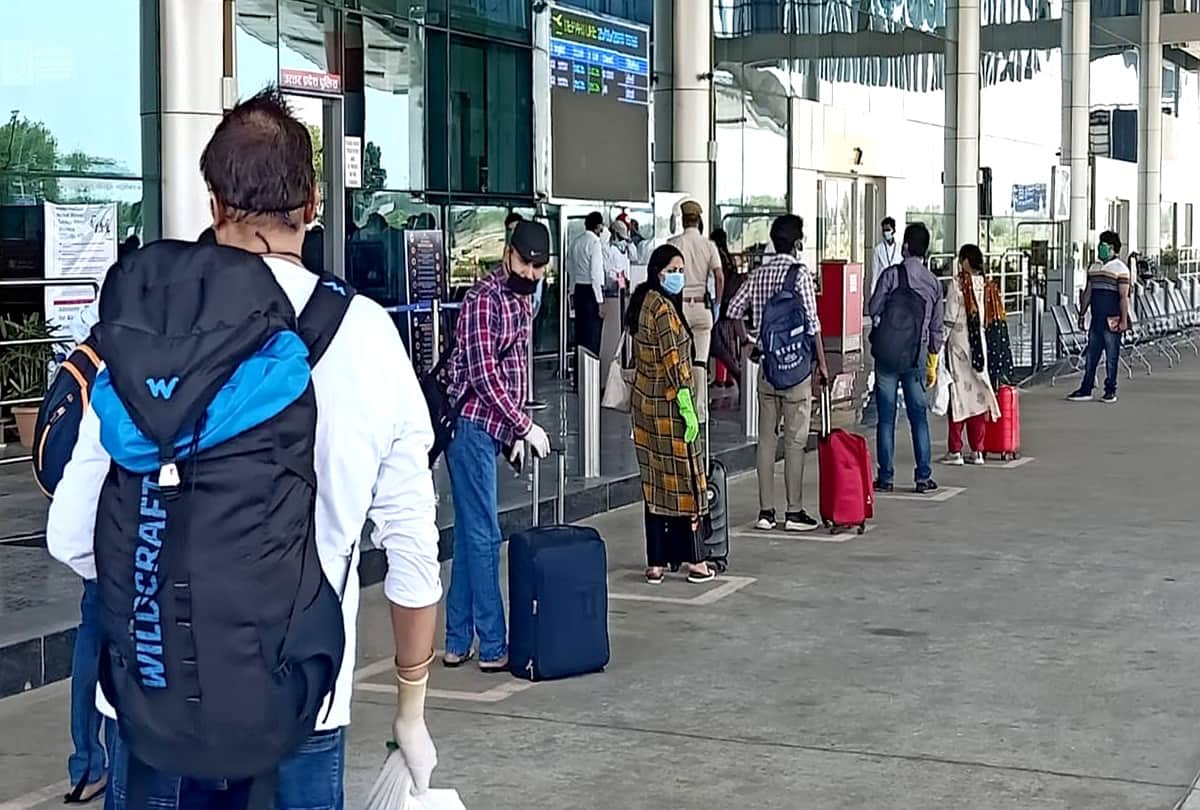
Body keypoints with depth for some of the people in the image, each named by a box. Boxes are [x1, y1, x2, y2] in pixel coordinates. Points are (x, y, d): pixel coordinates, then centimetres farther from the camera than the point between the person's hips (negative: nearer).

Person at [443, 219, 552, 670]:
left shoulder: (522, 300, 15)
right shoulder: (485, 299, -13)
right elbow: (483, 373, -19)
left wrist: (517, 430, 14)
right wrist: (524, 424, -18)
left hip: (491, 429, 9)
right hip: (471, 425, -9)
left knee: (470, 535, 11)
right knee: (483, 536, -6)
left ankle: (458, 643, 18)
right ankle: (493, 648, -1)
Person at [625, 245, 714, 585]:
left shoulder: (642, 302, 11)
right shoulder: (663, 308, -17)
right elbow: (674, 362, -20)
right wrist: (688, 409, -19)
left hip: (645, 403, 9)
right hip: (668, 405, -9)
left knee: (655, 483, 9)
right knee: (683, 479, 0)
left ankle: (656, 563, 10)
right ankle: (693, 560, 7)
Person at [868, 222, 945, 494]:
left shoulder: (892, 274, -9)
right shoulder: (934, 282, 6)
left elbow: (874, 310, -5)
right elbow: (937, 327, 10)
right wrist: (932, 364, 19)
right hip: (917, 354, 3)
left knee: (886, 417, 2)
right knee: (919, 416, 9)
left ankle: (885, 477, 4)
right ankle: (923, 477, 8)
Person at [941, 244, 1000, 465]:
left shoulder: (957, 284, -11)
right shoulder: (982, 283, 2)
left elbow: (949, 319, -12)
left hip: (959, 341, -4)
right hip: (978, 341, 4)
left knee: (957, 393, 0)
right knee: (978, 392, 9)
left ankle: (955, 451, 2)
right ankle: (977, 451, 12)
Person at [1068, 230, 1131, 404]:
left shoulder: (1120, 269, -6)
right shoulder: (1094, 268, 14)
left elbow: (1124, 297, -11)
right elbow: (1087, 293, 19)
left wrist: (1124, 320, -16)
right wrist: (1082, 314, 16)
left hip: (1112, 321, -6)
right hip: (1096, 320, 6)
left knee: (1112, 357, 1)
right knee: (1091, 355, 6)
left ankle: (1110, 391, 8)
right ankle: (1086, 390, 9)